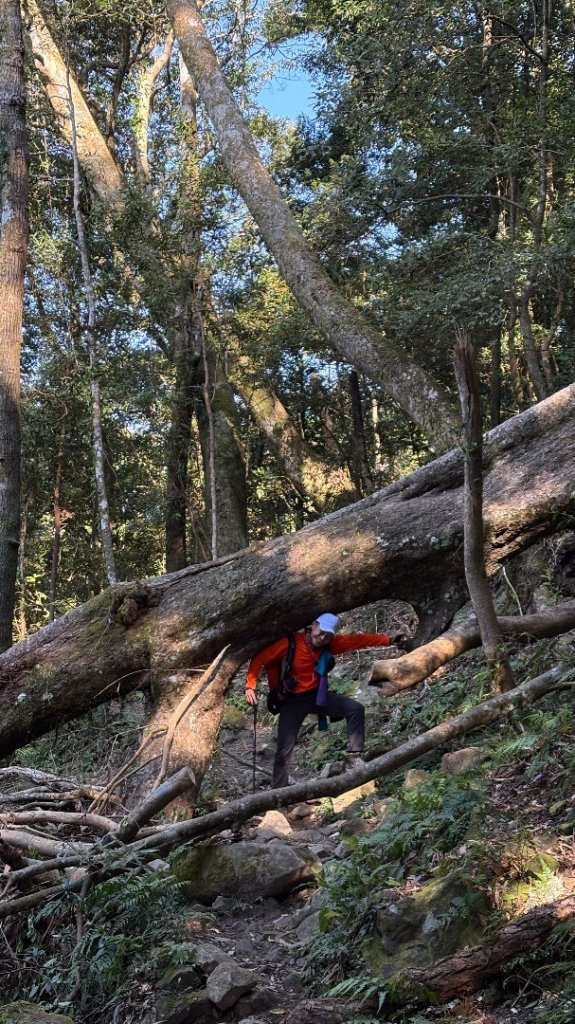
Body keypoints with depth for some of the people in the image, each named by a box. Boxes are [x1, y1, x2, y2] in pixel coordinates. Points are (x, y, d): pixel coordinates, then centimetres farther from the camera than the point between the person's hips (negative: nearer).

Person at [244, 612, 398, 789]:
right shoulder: (290, 643, -20)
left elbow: (358, 640, -5)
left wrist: (388, 640, -9)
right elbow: (260, 658, -18)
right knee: (284, 749, -6)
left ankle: (353, 757, -8)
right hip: (292, 700, -4)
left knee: (356, 709, -11)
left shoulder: (330, 644, -6)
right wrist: (251, 685, -28)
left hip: (316, 695, 4)